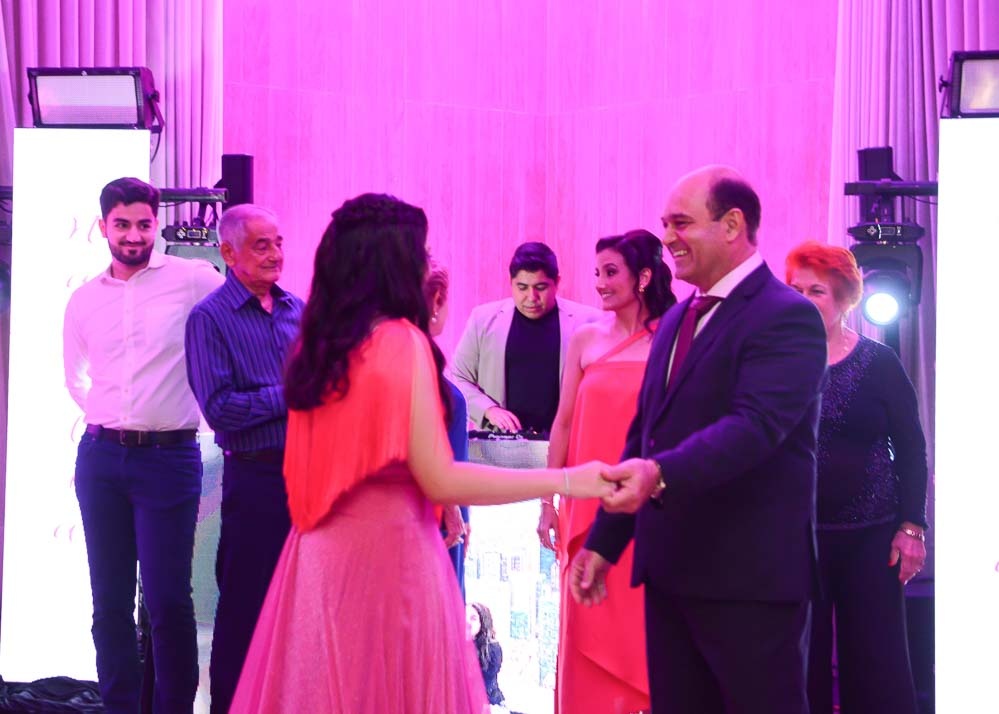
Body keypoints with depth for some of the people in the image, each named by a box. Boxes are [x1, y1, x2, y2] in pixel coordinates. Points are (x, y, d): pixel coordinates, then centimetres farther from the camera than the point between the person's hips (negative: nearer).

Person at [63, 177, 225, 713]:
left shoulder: (192, 280, -2)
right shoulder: (84, 299, 11)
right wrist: (100, 410, 13)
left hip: (169, 455, -4)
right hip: (101, 457, 4)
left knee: (167, 599, -6)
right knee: (109, 598, 9)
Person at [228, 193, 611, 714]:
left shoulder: (317, 342, 6)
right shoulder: (402, 342, -15)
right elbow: (440, 481, -17)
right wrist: (567, 481, -15)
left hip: (321, 551, 7)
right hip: (387, 550, -7)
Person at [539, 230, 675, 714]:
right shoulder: (586, 339, 6)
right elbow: (564, 423, 7)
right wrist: (547, 501, 5)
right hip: (589, 505, 2)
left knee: (644, 627, 5)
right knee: (590, 629, 6)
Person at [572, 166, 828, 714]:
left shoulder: (788, 317, -12)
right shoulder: (676, 319, 14)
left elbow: (755, 425, -26)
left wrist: (661, 474, -40)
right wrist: (603, 542, 14)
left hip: (750, 576, -8)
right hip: (671, 571, 8)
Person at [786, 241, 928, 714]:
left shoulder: (878, 362, 0)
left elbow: (911, 449, 1)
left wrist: (912, 526, -6)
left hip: (870, 535, -1)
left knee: (876, 658, 4)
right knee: (803, 658, 5)